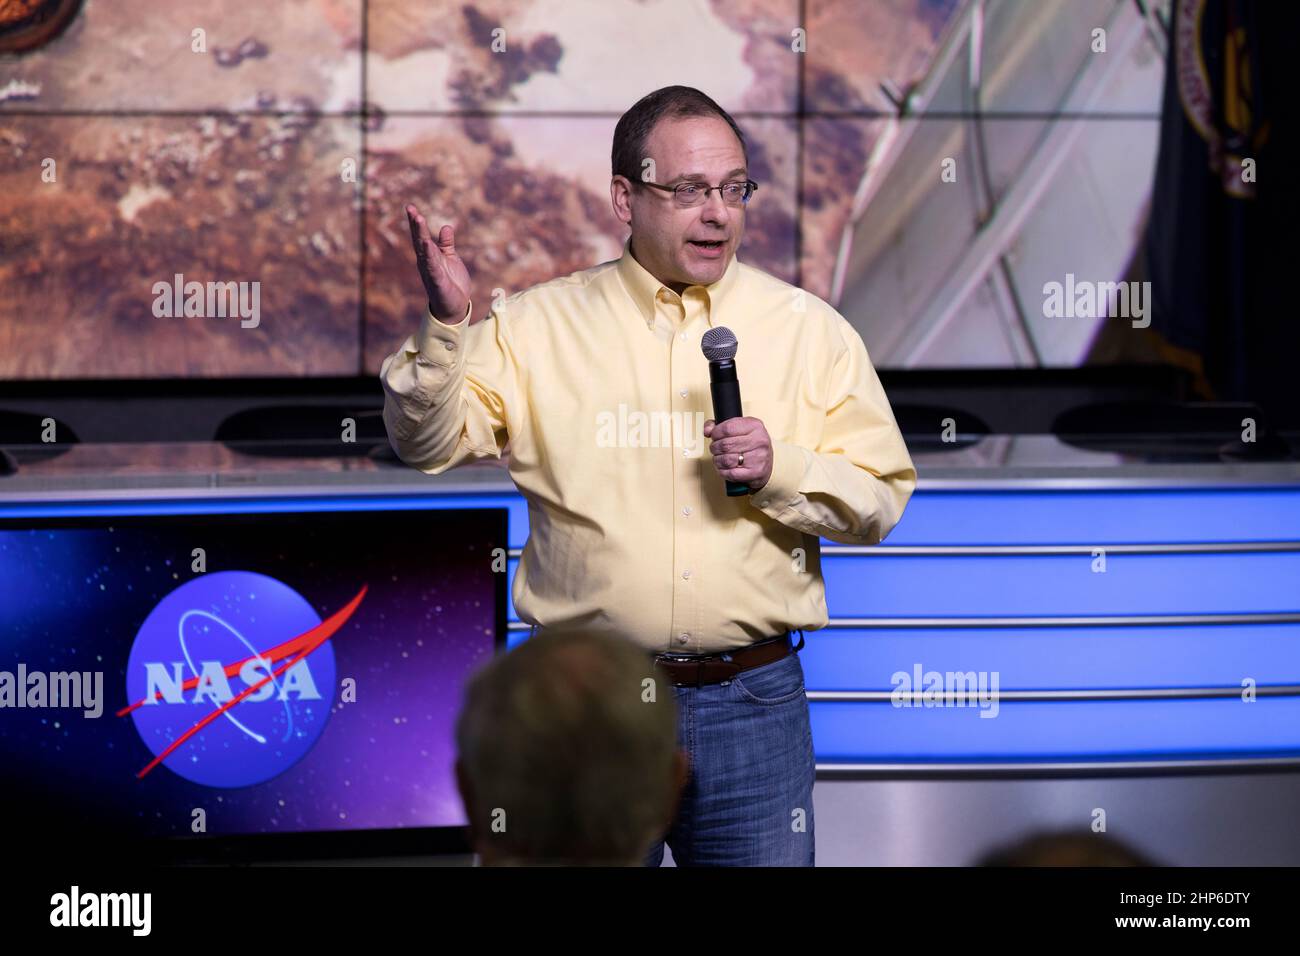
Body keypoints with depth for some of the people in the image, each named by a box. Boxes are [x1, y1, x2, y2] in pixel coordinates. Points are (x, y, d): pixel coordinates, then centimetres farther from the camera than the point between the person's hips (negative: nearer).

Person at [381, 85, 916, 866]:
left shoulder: (810, 330, 6)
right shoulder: (538, 325, 3)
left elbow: (882, 500, 5)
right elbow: (431, 443, -5)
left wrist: (781, 471, -13)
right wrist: (446, 326, -21)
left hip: (752, 703, 1)